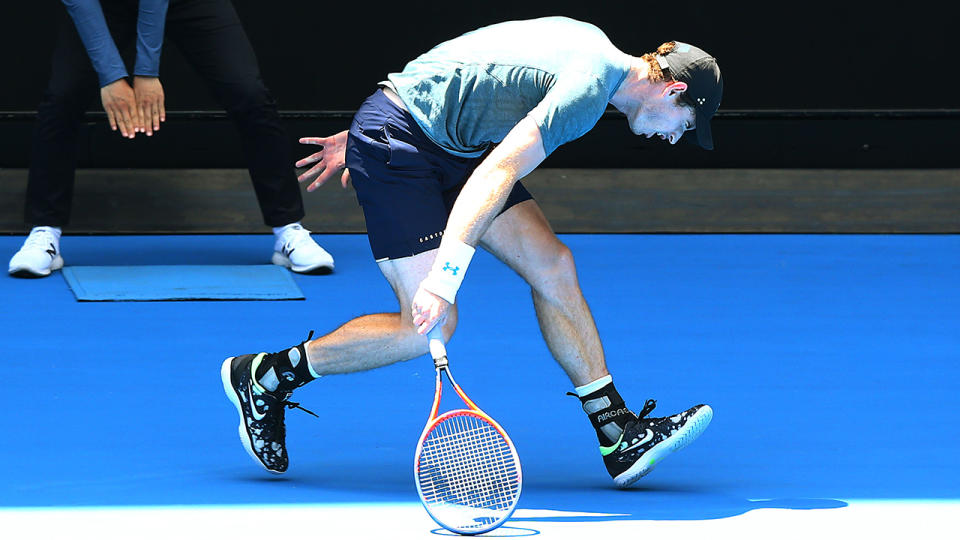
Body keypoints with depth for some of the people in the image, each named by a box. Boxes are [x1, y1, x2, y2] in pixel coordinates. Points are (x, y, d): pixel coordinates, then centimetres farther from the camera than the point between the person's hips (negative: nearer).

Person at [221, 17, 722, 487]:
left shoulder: (590, 43, 11)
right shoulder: (590, 87, -21)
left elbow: (465, 76, 18)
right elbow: (498, 173, -32)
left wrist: (361, 138, 26)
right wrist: (445, 277, -40)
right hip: (395, 146, -10)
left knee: (552, 265, 2)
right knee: (430, 327, -13)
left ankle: (620, 438, 5)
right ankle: (262, 376, 4)